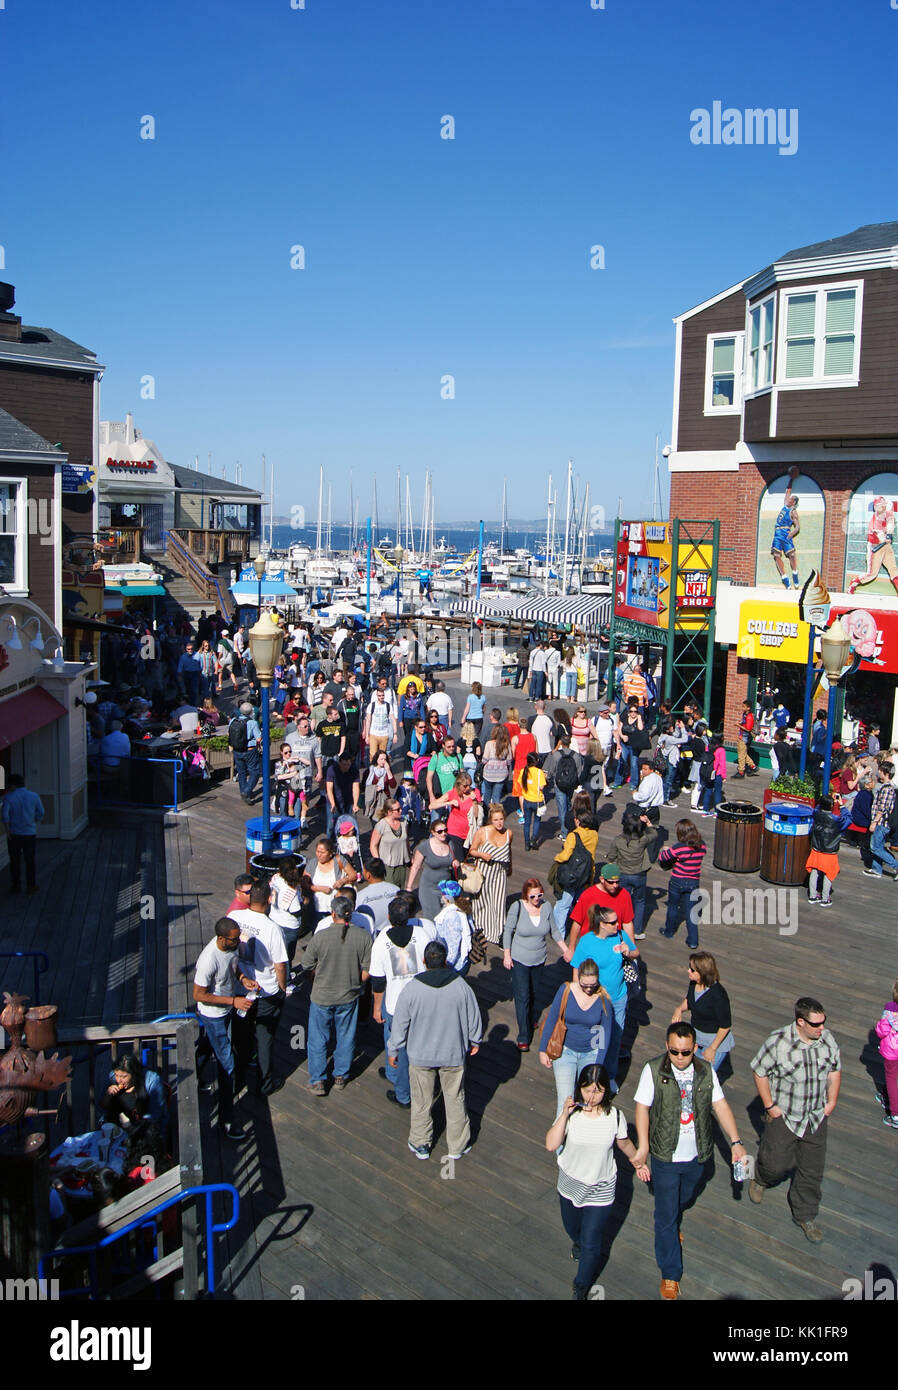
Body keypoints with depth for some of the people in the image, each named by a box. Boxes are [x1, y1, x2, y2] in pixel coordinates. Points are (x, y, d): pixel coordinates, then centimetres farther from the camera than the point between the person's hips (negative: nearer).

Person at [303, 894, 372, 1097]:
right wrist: (354, 984, 10)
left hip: (322, 996, -2)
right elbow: (367, 971, -8)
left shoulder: (320, 936, -20)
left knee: (318, 1039, 15)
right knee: (345, 1038, 20)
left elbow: (308, 967, -8)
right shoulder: (364, 937, -15)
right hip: (349, 997, 2)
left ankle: (317, 1081, 22)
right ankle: (341, 1076, 32)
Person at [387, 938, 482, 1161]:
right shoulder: (461, 986, -16)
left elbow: (400, 1024, -9)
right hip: (454, 1054, 1)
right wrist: (475, 1041, 17)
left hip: (420, 1055, -1)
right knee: (455, 1099, 18)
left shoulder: (412, 989, -19)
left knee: (421, 1101, 17)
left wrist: (393, 1050, 7)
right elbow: (474, 1017, -2)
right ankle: (458, 1146, 31)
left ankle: (420, 1144, 32)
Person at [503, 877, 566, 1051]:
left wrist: (565, 949, 4)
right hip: (519, 959, -4)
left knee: (534, 993, 17)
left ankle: (531, 1020, 44)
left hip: (539, 958, 4)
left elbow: (554, 930, 7)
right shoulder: (517, 907, -16)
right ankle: (523, 1038, 0)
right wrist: (506, 955, -7)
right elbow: (508, 931, -7)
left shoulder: (546, 907, -7)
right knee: (522, 997, -5)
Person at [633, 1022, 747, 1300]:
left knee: (683, 1201, 27)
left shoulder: (706, 1071, -6)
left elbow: (720, 1105, -3)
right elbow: (642, 1108, -13)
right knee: (666, 1214, 5)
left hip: (697, 1156, 4)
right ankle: (670, 1274, 21)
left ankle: (672, 1228, 58)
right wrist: (643, 1147, -18)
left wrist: (735, 1142, -9)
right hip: (665, 1158, -4)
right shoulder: (653, 1070, -17)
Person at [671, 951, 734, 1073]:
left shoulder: (718, 995, -31)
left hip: (716, 1040, -7)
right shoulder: (693, 983, -9)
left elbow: (726, 1025, -22)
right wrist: (679, 1009, -9)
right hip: (696, 1036, 7)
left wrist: (712, 1048, -16)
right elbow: (688, 1001, 12)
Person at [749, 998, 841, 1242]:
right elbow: (760, 1072, -12)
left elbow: (835, 1069, 8)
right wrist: (769, 1106, -11)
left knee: (812, 1170, 11)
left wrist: (831, 1101, 4)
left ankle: (805, 1216, 32)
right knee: (777, 1163, 9)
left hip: (816, 1118, 4)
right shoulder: (778, 1042, -24)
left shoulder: (827, 1039, -10)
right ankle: (760, 1180, 45)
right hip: (783, 1116, -4)